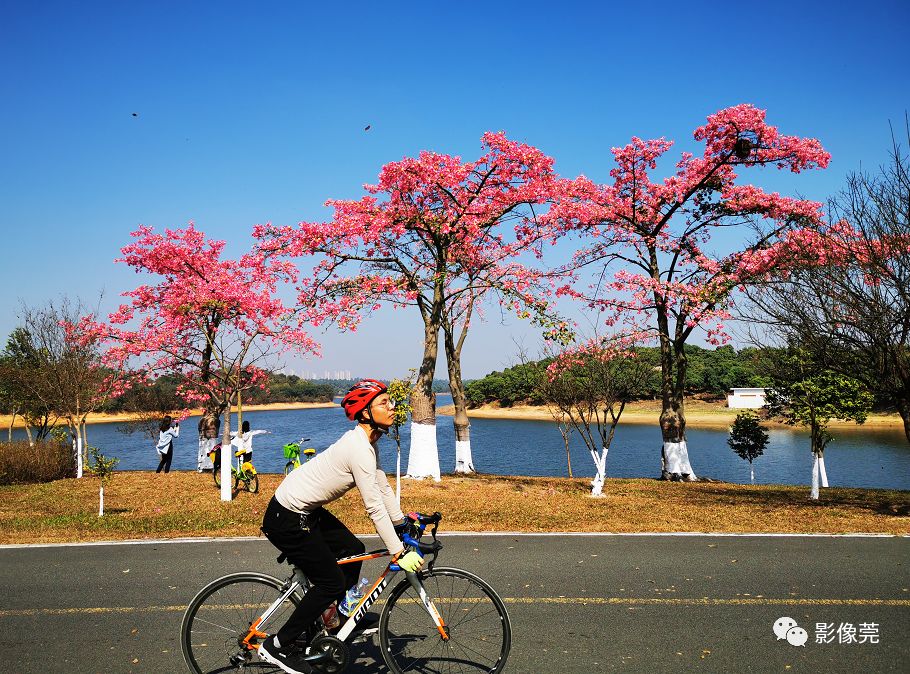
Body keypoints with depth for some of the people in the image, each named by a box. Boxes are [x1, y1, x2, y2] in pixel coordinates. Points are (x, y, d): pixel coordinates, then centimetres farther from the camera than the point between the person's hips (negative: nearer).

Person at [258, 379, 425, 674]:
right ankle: (279, 645, 9)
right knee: (332, 583, -4)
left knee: (353, 550, 14)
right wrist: (398, 553, -20)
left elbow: (384, 489, 15)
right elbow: (374, 506, -24)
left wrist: (403, 524, 16)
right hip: (286, 519, -10)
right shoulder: (359, 448, -24)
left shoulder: (367, 443, 6)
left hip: (306, 511, 10)